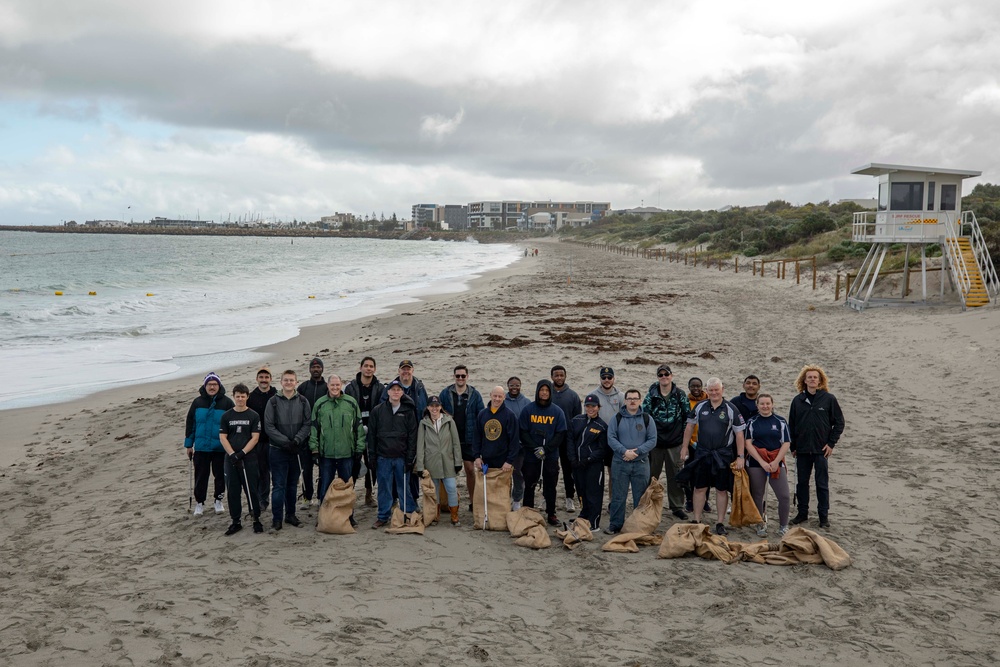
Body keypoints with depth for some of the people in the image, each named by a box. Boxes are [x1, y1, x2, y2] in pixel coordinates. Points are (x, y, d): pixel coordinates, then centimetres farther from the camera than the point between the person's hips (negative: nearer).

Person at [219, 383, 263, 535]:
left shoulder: (253, 416, 1)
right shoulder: (226, 416, 6)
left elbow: (255, 437, -4)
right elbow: (222, 437, 2)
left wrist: (242, 453, -14)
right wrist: (233, 454, -10)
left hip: (249, 459, -2)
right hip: (231, 459, 2)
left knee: (252, 490, 0)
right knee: (232, 491, 5)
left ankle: (256, 520, 10)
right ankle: (236, 522, 13)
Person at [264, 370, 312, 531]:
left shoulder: (303, 401, 4)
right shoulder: (273, 402, -2)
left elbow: (307, 424, 0)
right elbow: (269, 426, -6)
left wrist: (296, 441, -14)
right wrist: (286, 442, -13)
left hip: (296, 450, 3)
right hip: (278, 450, -3)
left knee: (292, 484, 12)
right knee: (279, 486, -3)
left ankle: (290, 515, 23)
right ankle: (277, 519, 4)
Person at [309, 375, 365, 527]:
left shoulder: (351, 403, 1)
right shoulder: (319, 404, 1)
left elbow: (359, 427, 5)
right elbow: (314, 427, 5)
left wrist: (359, 447, 2)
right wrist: (314, 448, 0)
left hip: (347, 452, 0)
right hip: (326, 453, 0)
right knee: (325, 487, 7)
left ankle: (349, 516, 21)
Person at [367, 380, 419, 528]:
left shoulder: (408, 411, 3)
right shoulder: (378, 410, 5)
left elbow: (412, 436, 2)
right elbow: (371, 434, 6)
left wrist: (410, 458, -3)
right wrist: (372, 456, 0)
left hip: (402, 457, -1)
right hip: (383, 457, 1)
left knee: (404, 488, 4)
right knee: (384, 488, 6)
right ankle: (383, 517, 15)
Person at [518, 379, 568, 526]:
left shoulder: (557, 411, 1)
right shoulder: (528, 410, 0)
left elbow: (561, 434, -2)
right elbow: (522, 431, -2)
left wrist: (546, 449, -13)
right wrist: (534, 448, -14)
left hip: (551, 456, 0)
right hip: (530, 455, 0)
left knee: (550, 486, 7)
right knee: (529, 486, 6)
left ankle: (551, 514, 16)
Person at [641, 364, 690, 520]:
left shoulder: (680, 394, 1)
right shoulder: (651, 395, -1)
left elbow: (687, 416, 7)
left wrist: (683, 434, 4)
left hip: (675, 442, 0)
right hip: (655, 442, 0)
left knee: (675, 476, 6)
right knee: (651, 475, 7)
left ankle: (677, 507, 16)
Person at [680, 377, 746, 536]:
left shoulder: (730, 409, -4)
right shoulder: (700, 407, 4)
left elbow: (739, 434, -3)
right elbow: (690, 426, 14)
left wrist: (740, 456, -7)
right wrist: (684, 447, 11)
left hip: (723, 455, -2)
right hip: (702, 454, 2)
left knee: (722, 490, 5)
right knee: (699, 488, 6)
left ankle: (720, 523, 14)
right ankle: (697, 521, 16)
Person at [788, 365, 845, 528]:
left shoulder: (829, 399, -3)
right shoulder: (798, 401, 5)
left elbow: (839, 422, 1)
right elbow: (791, 425, 10)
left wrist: (831, 443, -5)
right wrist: (792, 446, 6)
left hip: (821, 449, -3)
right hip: (802, 449, 3)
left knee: (822, 484, 4)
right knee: (802, 482, 10)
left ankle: (824, 515, 12)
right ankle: (802, 513, 21)